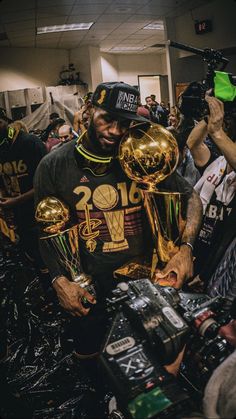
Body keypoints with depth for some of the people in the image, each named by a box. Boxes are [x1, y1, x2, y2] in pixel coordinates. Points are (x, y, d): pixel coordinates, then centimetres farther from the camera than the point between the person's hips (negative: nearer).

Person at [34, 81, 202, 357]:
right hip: (89, 284, 0)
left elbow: (190, 196, -3)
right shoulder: (54, 166, -9)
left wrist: (186, 247, -19)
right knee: (88, 353, 20)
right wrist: (59, 281, -15)